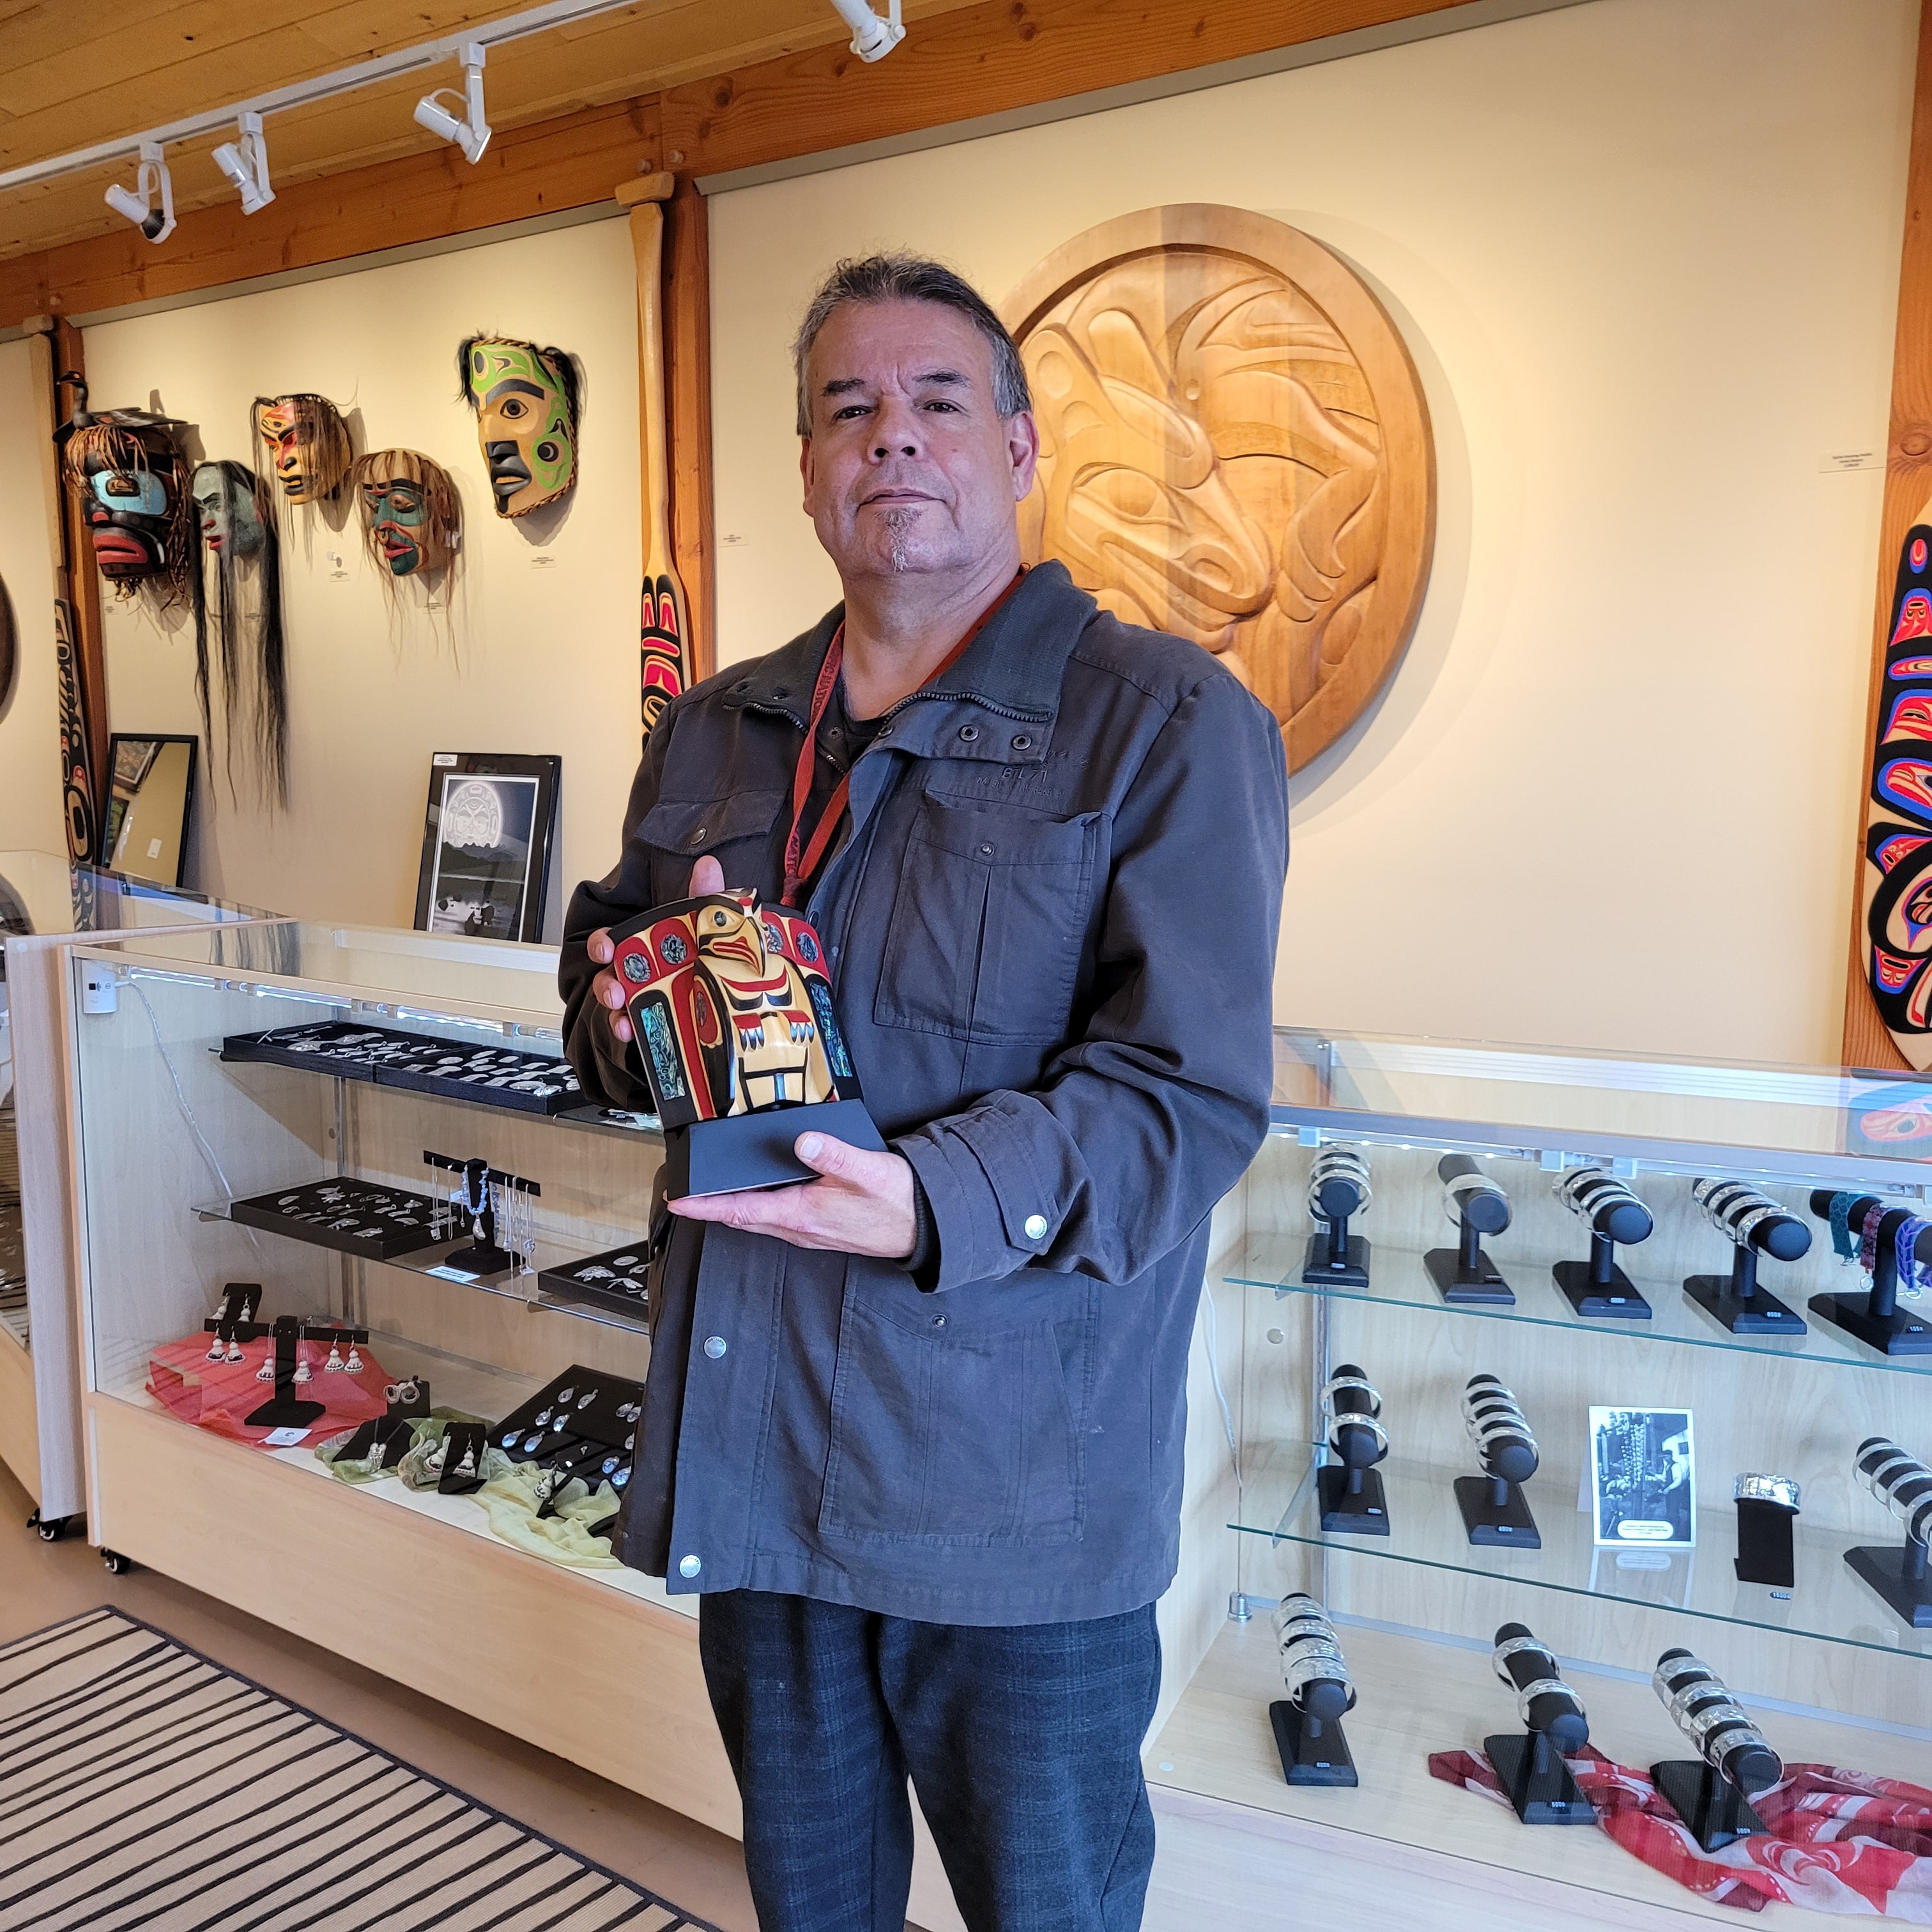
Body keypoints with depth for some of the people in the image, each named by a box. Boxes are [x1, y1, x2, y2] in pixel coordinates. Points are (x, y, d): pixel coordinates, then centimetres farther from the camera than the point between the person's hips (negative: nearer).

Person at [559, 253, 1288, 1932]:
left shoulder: (1168, 723, -10)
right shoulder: (713, 733, 10)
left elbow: (1189, 1091, -17)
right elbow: (604, 966, 17)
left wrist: (937, 1200, -31)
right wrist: (633, 1005, -7)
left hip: (1017, 1483, -5)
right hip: (748, 1455, 6)